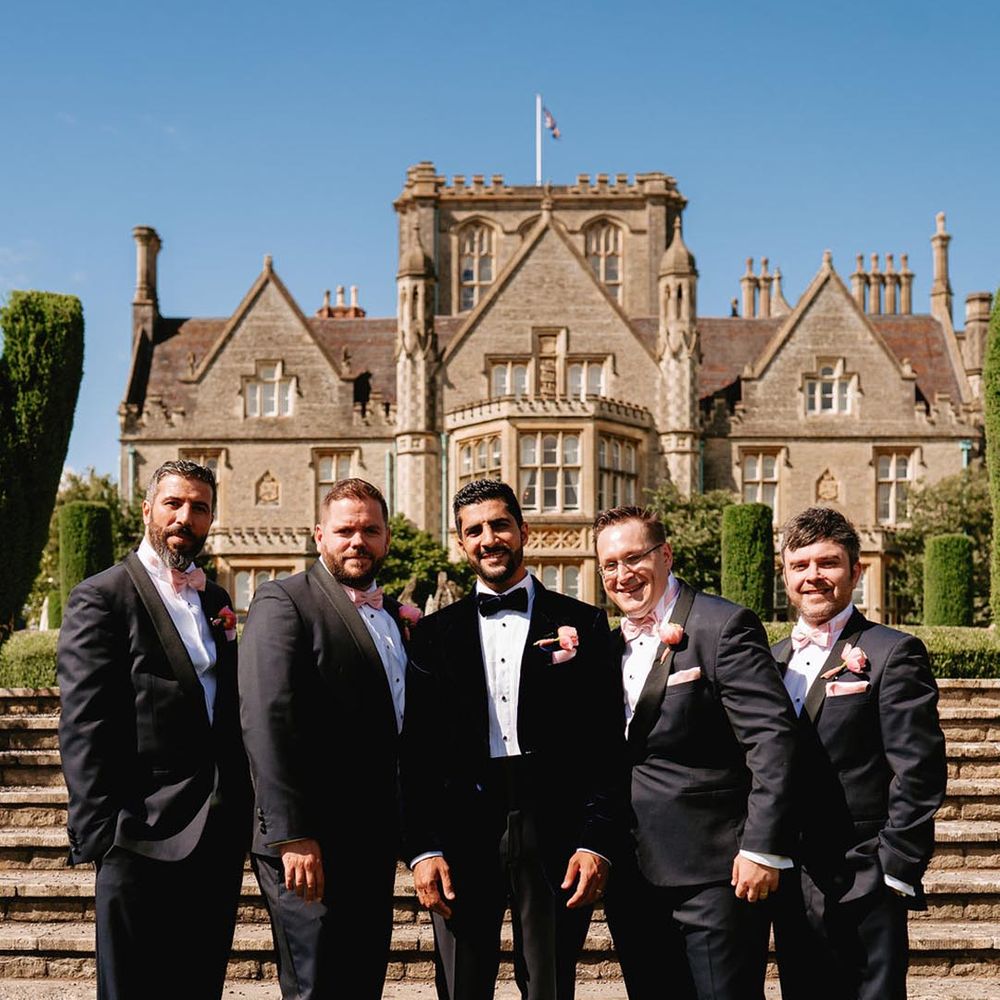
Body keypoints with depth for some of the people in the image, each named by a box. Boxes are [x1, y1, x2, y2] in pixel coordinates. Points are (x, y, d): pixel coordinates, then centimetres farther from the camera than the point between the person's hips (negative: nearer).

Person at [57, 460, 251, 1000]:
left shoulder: (216, 600, 16)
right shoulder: (101, 599, -5)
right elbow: (83, 728, -11)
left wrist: (241, 811, 11)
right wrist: (102, 835, -16)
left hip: (221, 835, 6)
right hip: (145, 839, -6)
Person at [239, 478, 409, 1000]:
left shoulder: (391, 614, 15)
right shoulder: (284, 600, -8)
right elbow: (267, 720, -17)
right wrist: (291, 837, -22)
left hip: (375, 843, 7)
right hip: (311, 847, -7)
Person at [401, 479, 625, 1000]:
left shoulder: (582, 624, 7)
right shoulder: (435, 633, 11)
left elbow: (608, 744, 2)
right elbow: (417, 751, 6)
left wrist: (595, 841, -7)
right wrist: (423, 848, -3)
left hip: (554, 838, -1)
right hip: (462, 837, 1)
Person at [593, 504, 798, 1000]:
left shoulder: (724, 625, -9)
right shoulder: (610, 645, 13)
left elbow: (772, 738, -15)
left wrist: (763, 847, -19)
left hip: (713, 871, -7)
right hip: (633, 879, 7)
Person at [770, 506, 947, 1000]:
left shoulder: (891, 654, -6)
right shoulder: (769, 659, 13)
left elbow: (918, 773, -11)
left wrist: (896, 871, -15)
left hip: (861, 886, -6)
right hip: (790, 886, 6)